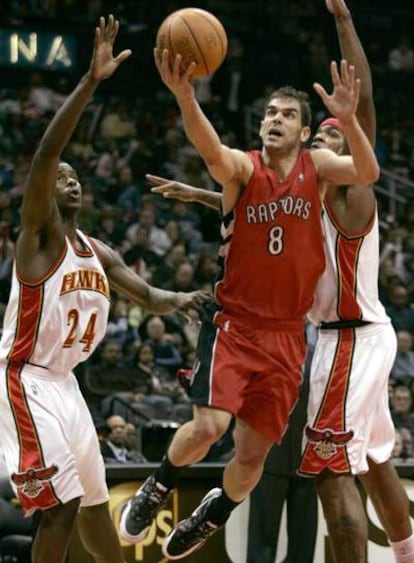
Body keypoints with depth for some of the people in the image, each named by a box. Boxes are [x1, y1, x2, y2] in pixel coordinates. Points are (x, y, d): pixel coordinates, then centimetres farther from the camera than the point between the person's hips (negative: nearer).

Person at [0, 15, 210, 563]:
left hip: (63, 383, 9)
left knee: (93, 499, 21)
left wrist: (178, 299, -8)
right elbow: (45, 153, -26)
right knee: (61, 503, -18)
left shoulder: (98, 253, 13)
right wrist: (92, 81, -34)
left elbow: (148, 295, 18)